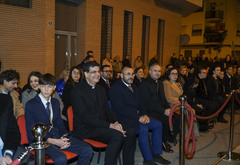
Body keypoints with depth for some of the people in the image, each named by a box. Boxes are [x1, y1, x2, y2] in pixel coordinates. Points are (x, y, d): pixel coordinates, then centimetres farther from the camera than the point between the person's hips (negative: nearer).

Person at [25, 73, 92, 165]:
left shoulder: (56, 102, 14)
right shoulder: (31, 105, -5)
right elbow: (31, 133, -8)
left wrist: (64, 136, -6)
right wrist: (53, 141, -18)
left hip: (58, 136, 6)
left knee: (87, 150, -12)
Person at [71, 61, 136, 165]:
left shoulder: (100, 89, 16)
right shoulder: (77, 91, -8)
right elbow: (85, 117, -17)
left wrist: (115, 123, -7)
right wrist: (110, 125, -22)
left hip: (102, 125, 7)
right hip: (85, 129, -7)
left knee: (130, 133, -13)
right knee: (117, 135, -28)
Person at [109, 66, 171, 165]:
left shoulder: (133, 86, 18)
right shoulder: (115, 88, -10)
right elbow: (120, 109, -19)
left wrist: (144, 115, -1)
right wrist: (138, 118, -19)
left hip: (137, 116, 9)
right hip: (124, 118, -9)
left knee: (158, 124, -2)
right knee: (143, 129, -29)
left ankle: (156, 154, 8)